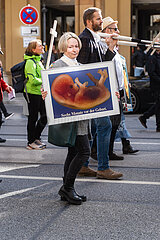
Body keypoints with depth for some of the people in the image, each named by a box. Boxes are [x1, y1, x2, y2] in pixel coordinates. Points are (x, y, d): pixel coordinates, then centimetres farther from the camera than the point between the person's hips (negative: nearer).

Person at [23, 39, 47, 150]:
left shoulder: (38, 60, 14)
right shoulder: (30, 62, -17)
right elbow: (32, 80, -25)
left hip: (40, 93, 9)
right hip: (32, 93, -9)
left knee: (45, 115, 11)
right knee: (33, 118, 0)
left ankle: (36, 137, 25)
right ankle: (31, 142, 10)